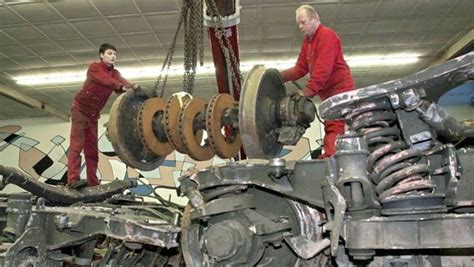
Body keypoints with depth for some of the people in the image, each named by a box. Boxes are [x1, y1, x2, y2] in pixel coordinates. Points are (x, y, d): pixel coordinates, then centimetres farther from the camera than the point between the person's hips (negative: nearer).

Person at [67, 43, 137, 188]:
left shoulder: (115, 73, 8)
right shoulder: (94, 67, -10)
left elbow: (122, 81, -14)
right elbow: (106, 81, -30)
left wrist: (133, 87, -36)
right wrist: (122, 87, -46)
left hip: (93, 115, 7)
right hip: (80, 110, -6)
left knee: (92, 150, 3)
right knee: (77, 145, -15)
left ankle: (93, 183, 4)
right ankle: (73, 180, -22)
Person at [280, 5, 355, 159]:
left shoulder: (326, 36, -9)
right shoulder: (308, 41, 20)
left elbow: (323, 69, -20)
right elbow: (300, 68, 14)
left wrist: (308, 91, -23)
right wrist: (278, 77, 0)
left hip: (340, 90, -9)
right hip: (330, 93, 10)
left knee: (334, 129, -16)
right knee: (331, 129, 6)